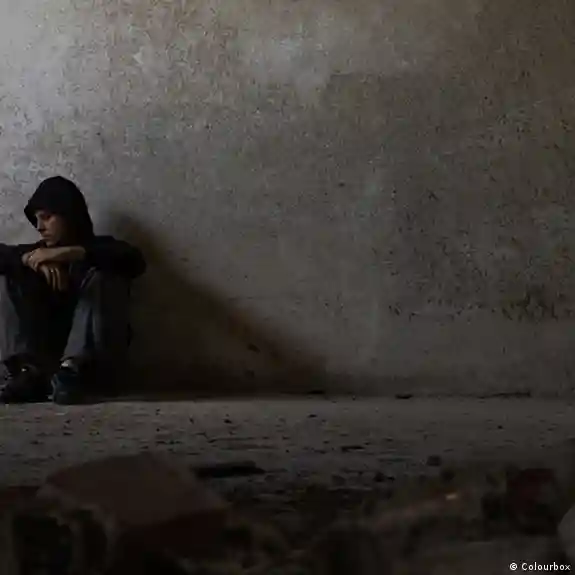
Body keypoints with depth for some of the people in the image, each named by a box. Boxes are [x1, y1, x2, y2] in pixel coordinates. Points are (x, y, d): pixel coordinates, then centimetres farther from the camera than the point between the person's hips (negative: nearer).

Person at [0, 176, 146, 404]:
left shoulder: (100, 249, 11)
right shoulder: (40, 252, 20)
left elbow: (135, 261, -13)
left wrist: (71, 254, -22)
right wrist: (29, 259, -18)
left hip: (93, 363, -3)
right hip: (44, 361, 3)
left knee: (100, 277, -19)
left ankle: (74, 370, -39)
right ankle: (28, 372, -27)